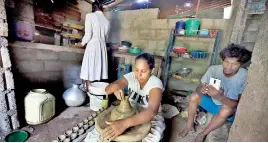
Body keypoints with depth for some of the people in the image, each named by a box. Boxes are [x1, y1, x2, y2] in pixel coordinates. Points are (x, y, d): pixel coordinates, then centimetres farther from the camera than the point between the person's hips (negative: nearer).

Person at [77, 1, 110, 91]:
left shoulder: (90, 16, -1)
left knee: (89, 72, 1)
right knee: (99, 70, 9)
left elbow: (88, 34, -8)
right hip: (102, 47, 5)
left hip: (92, 46, -5)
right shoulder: (107, 21, 13)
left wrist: (82, 43, 9)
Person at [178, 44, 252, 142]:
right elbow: (198, 88, -16)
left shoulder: (245, 77, -24)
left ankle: (203, 134, -10)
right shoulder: (213, 69, -18)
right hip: (212, 103, 3)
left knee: (226, 109, -35)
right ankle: (189, 126, -1)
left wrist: (219, 97, -45)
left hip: (230, 109, -2)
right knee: (194, 96, -22)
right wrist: (202, 89, -42)